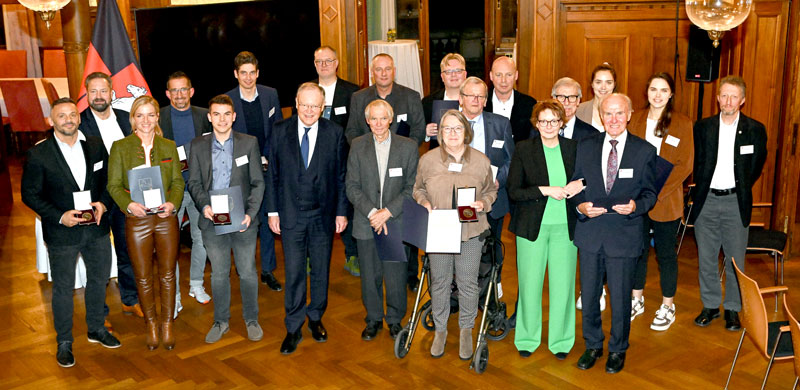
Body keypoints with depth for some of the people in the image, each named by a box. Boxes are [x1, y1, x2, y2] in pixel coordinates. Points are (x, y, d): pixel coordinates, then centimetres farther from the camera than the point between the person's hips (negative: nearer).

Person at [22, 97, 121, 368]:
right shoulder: (38, 154, -11)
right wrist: (60, 216, -18)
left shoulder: (96, 146, 0)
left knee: (99, 279, 18)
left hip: (96, 228, 4)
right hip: (62, 232, -4)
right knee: (63, 288, 9)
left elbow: (108, 180, 8)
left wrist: (103, 203, -11)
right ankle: (64, 342, 26)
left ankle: (96, 329, 39)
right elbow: (30, 194, -7)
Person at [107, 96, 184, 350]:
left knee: (167, 274, 8)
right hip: (137, 220, -1)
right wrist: (129, 204, -19)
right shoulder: (120, 147, 1)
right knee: (143, 277, 8)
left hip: (166, 219, 1)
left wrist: (173, 203, -13)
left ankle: (167, 324, 23)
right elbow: (113, 184, -1)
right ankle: (151, 325, 25)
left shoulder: (169, 146, 7)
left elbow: (178, 181, 6)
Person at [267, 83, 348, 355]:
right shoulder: (280, 132, -1)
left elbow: (341, 176, 1)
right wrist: (273, 211, 0)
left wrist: (342, 212, 0)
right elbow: (272, 174, 3)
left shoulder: (334, 133, -2)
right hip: (291, 215, 0)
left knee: (321, 270, 13)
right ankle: (293, 329, 16)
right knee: (294, 273, 2)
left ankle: (316, 318, 32)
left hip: (324, 215, 1)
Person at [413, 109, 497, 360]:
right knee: (439, 282, 11)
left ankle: (466, 329, 29)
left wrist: (483, 203, -10)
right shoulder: (427, 160, -1)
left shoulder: (481, 161, 0)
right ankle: (440, 329, 30)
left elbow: (491, 191, 11)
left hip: (471, 232, 0)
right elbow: (418, 189, 11)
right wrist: (424, 202, -10)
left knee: (468, 283, 8)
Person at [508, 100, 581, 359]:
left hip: (565, 227, 1)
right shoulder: (524, 149, -1)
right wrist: (546, 190, -15)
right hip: (532, 226, -1)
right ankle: (528, 338, 23)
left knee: (563, 284, 5)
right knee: (530, 284, 5)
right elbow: (513, 191, -5)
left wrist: (581, 185, -8)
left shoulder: (574, 148, 5)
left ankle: (560, 340, 23)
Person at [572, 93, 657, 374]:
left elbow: (650, 192, 3)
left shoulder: (645, 151, -2)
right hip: (590, 232, 2)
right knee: (589, 294, 13)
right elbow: (576, 184, 8)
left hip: (624, 233, -2)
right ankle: (592, 345, 33)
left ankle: (617, 350, 30)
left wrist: (636, 206, -18)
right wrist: (581, 205, -11)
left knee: (620, 297, 9)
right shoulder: (586, 146, 3)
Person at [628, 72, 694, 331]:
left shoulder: (682, 123, -4)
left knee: (666, 254, 7)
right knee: (638, 249, 13)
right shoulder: (635, 119, 6)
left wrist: (657, 192, -15)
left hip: (665, 201, -3)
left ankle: (667, 306, 22)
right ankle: (637, 299, 29)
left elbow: (685, 165, -7)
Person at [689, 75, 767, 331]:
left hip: (736, 203, -1)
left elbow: (757, 166, 9)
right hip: (706, 200, 1)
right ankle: (710, 305, 22)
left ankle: (732, 308, 18)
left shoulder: (755, 130, 1)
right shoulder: (703, 127, 3)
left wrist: (740, 190, 6)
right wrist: (701, 191, 5)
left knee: (735, 260, 4)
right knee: (706, 258, 8)